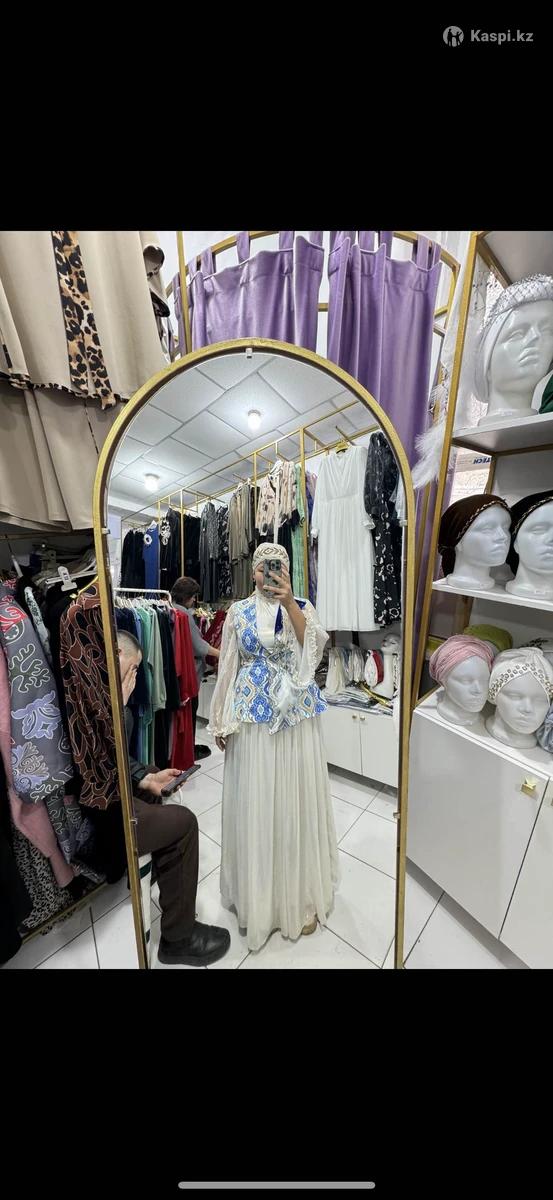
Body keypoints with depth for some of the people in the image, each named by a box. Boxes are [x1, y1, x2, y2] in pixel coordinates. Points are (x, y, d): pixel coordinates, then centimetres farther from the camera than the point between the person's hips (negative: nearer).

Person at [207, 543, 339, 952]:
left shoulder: (302, 607, 2)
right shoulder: (238, 612, 3)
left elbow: (314, 647, -16)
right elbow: (228, 667, 4)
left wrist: (288, 601, -24)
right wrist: (221, 720, 3)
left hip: (297, 716, 0)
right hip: (253, 717, 1)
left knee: (297, 801, 12)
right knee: (255, 803, 12)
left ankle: (302, 894, 38)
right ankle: (259, 893, 39)